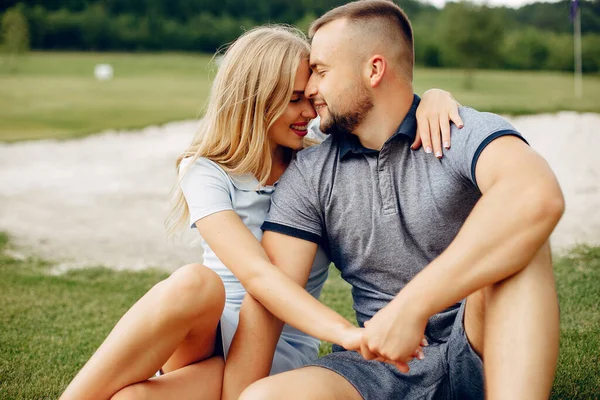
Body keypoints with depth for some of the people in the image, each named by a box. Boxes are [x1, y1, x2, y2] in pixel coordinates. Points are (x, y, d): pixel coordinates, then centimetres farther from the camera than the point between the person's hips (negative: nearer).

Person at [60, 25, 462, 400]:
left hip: (279, 350, -1)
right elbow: (256, 273, -23)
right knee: (193, 283, -36)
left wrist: (433, 97, -17)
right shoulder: (206, 171, -7)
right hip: (202, 336, 1)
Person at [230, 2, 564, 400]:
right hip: (384, 364, 3)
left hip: (481, 353, -2)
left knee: (516, 243, -32)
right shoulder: (309, 175, 5)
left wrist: (409, 308, -37)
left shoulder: (465, 134, -11)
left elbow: (538, 198, -34)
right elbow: (270, 287, -2)